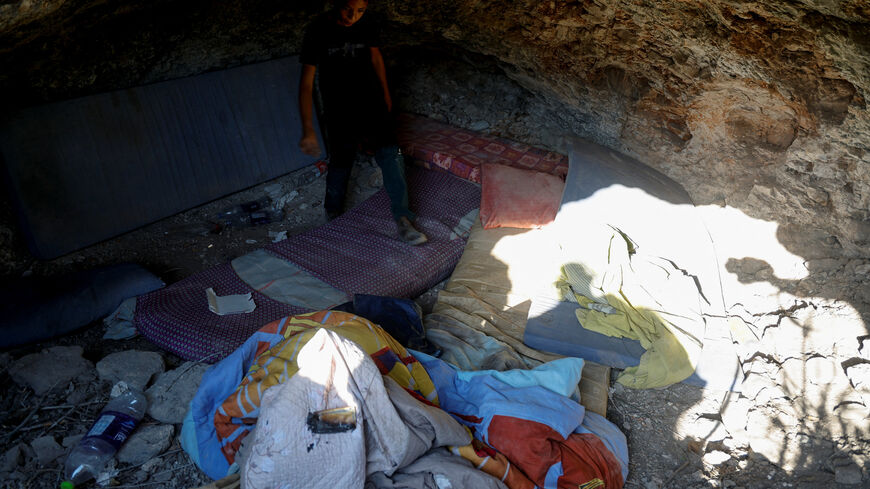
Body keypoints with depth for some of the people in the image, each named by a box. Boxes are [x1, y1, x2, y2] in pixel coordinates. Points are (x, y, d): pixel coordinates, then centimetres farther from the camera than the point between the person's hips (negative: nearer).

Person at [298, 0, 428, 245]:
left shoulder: (366, 25, -4)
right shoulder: (318, 31, -15)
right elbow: (307, 82, -15)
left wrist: (386, 94, 21)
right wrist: (308, 131, -18)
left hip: (372, 104, 3)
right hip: (339, 112, -2)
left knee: (391, 155, -10)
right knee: (340, 165, 10)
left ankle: (403, 219, -7)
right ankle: (332, 214, 36)